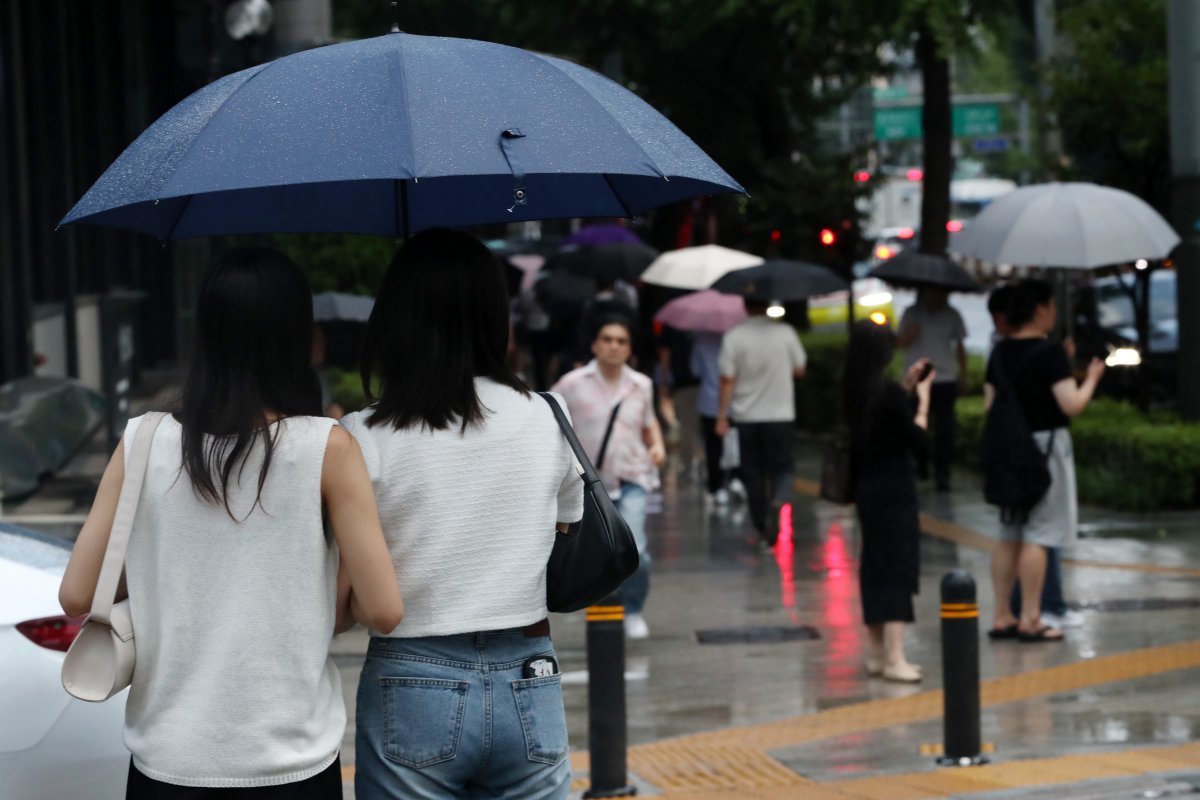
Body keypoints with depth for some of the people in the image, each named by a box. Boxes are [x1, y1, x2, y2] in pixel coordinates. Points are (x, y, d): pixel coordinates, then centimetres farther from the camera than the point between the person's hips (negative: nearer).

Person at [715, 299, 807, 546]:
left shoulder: (734, 336, -8)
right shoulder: (785, 333, -6)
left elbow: (727, 380, -8)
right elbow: (799, 370, 5)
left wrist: (722, 416, -2)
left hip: (747, 417, 0)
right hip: (780, 414, 0)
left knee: (752, 472, 11)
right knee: (781, 469, 7)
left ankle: (761, 528, 17)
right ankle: (777, 502, -23)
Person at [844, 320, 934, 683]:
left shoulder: (855, 392, 5)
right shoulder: (889, 393, -17)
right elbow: (916, 440, -13)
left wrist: (907, 387, 16)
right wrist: (923, 400, -2)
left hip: (866, 489, 8)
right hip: (894, 490, -8)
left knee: (874, 569, 14)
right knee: (898, 570, -6)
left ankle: (879, 653, 22)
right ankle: (894, 658, -10)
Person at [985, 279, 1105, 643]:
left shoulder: (1000, 353, 7)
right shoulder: (1049, 353, -16)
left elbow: (989, 404, 12)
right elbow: (1072, 405, -20)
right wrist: (1091, 378, -4)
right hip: (1045, 443, -8)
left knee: (1010, 536, 12)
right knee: (1039, 535, -4)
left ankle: (1002, 617, 14)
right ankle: (1030, 620, -3)